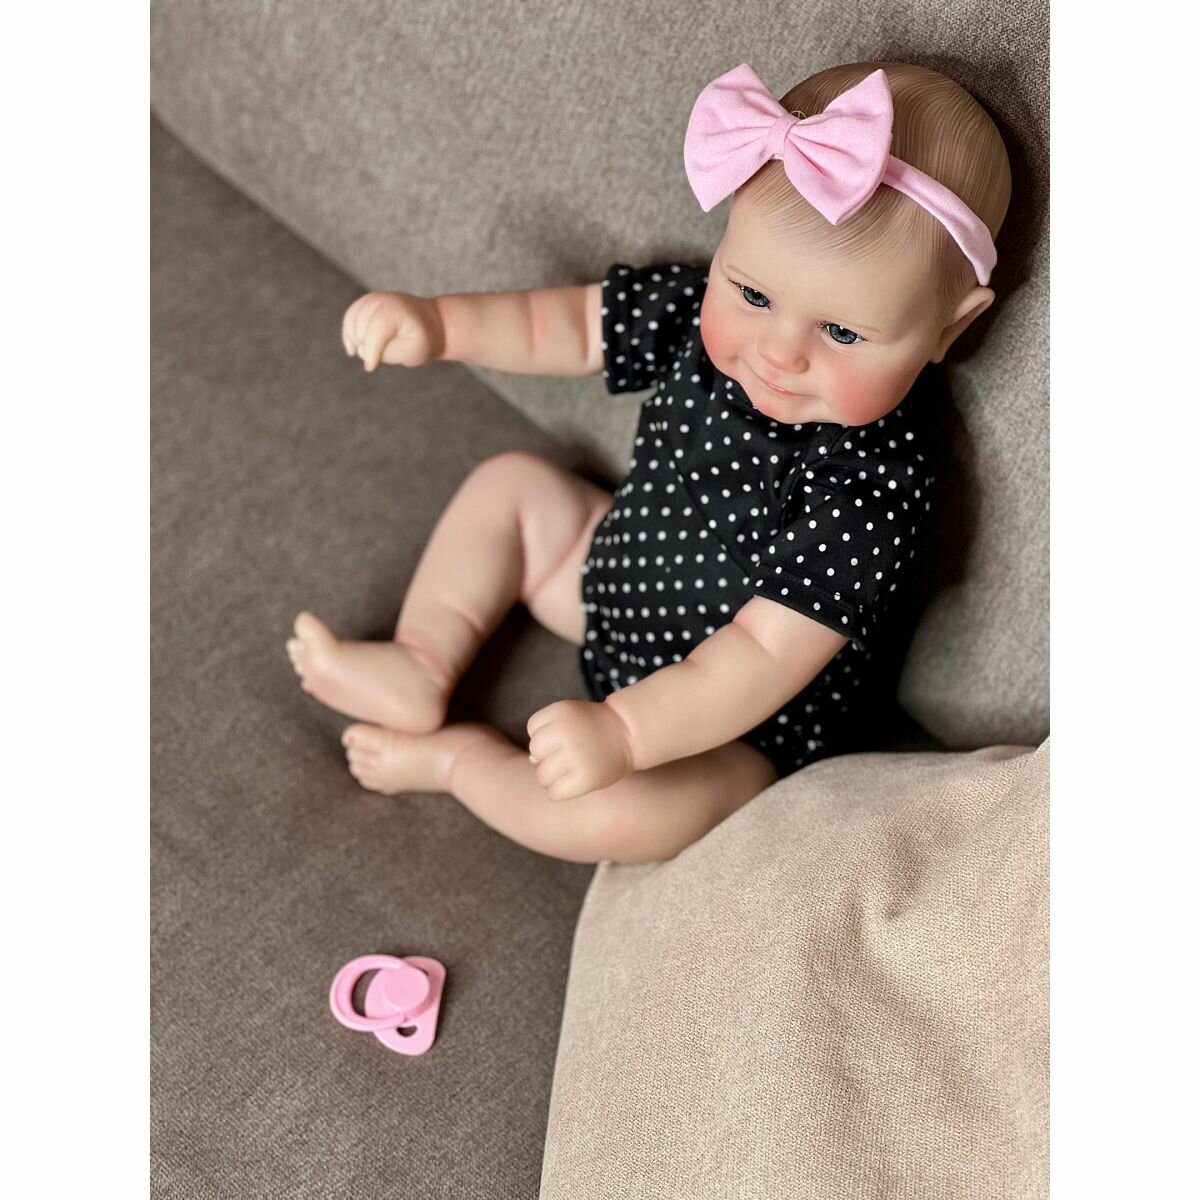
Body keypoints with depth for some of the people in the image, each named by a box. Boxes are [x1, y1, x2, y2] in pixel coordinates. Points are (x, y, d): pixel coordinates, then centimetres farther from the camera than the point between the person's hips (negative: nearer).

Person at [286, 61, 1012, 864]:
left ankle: (457, 760, -3)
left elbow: (767, 653, -36)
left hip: (746, 732, -7)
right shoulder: (701, 312, -17)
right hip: (625, 587, 7)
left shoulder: (874, 487, -36)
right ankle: (423, 666, 8)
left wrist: (621, 731, -45)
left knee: (620, 816, -31)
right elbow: (562, 326, -4)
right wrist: (438, 322, -20)